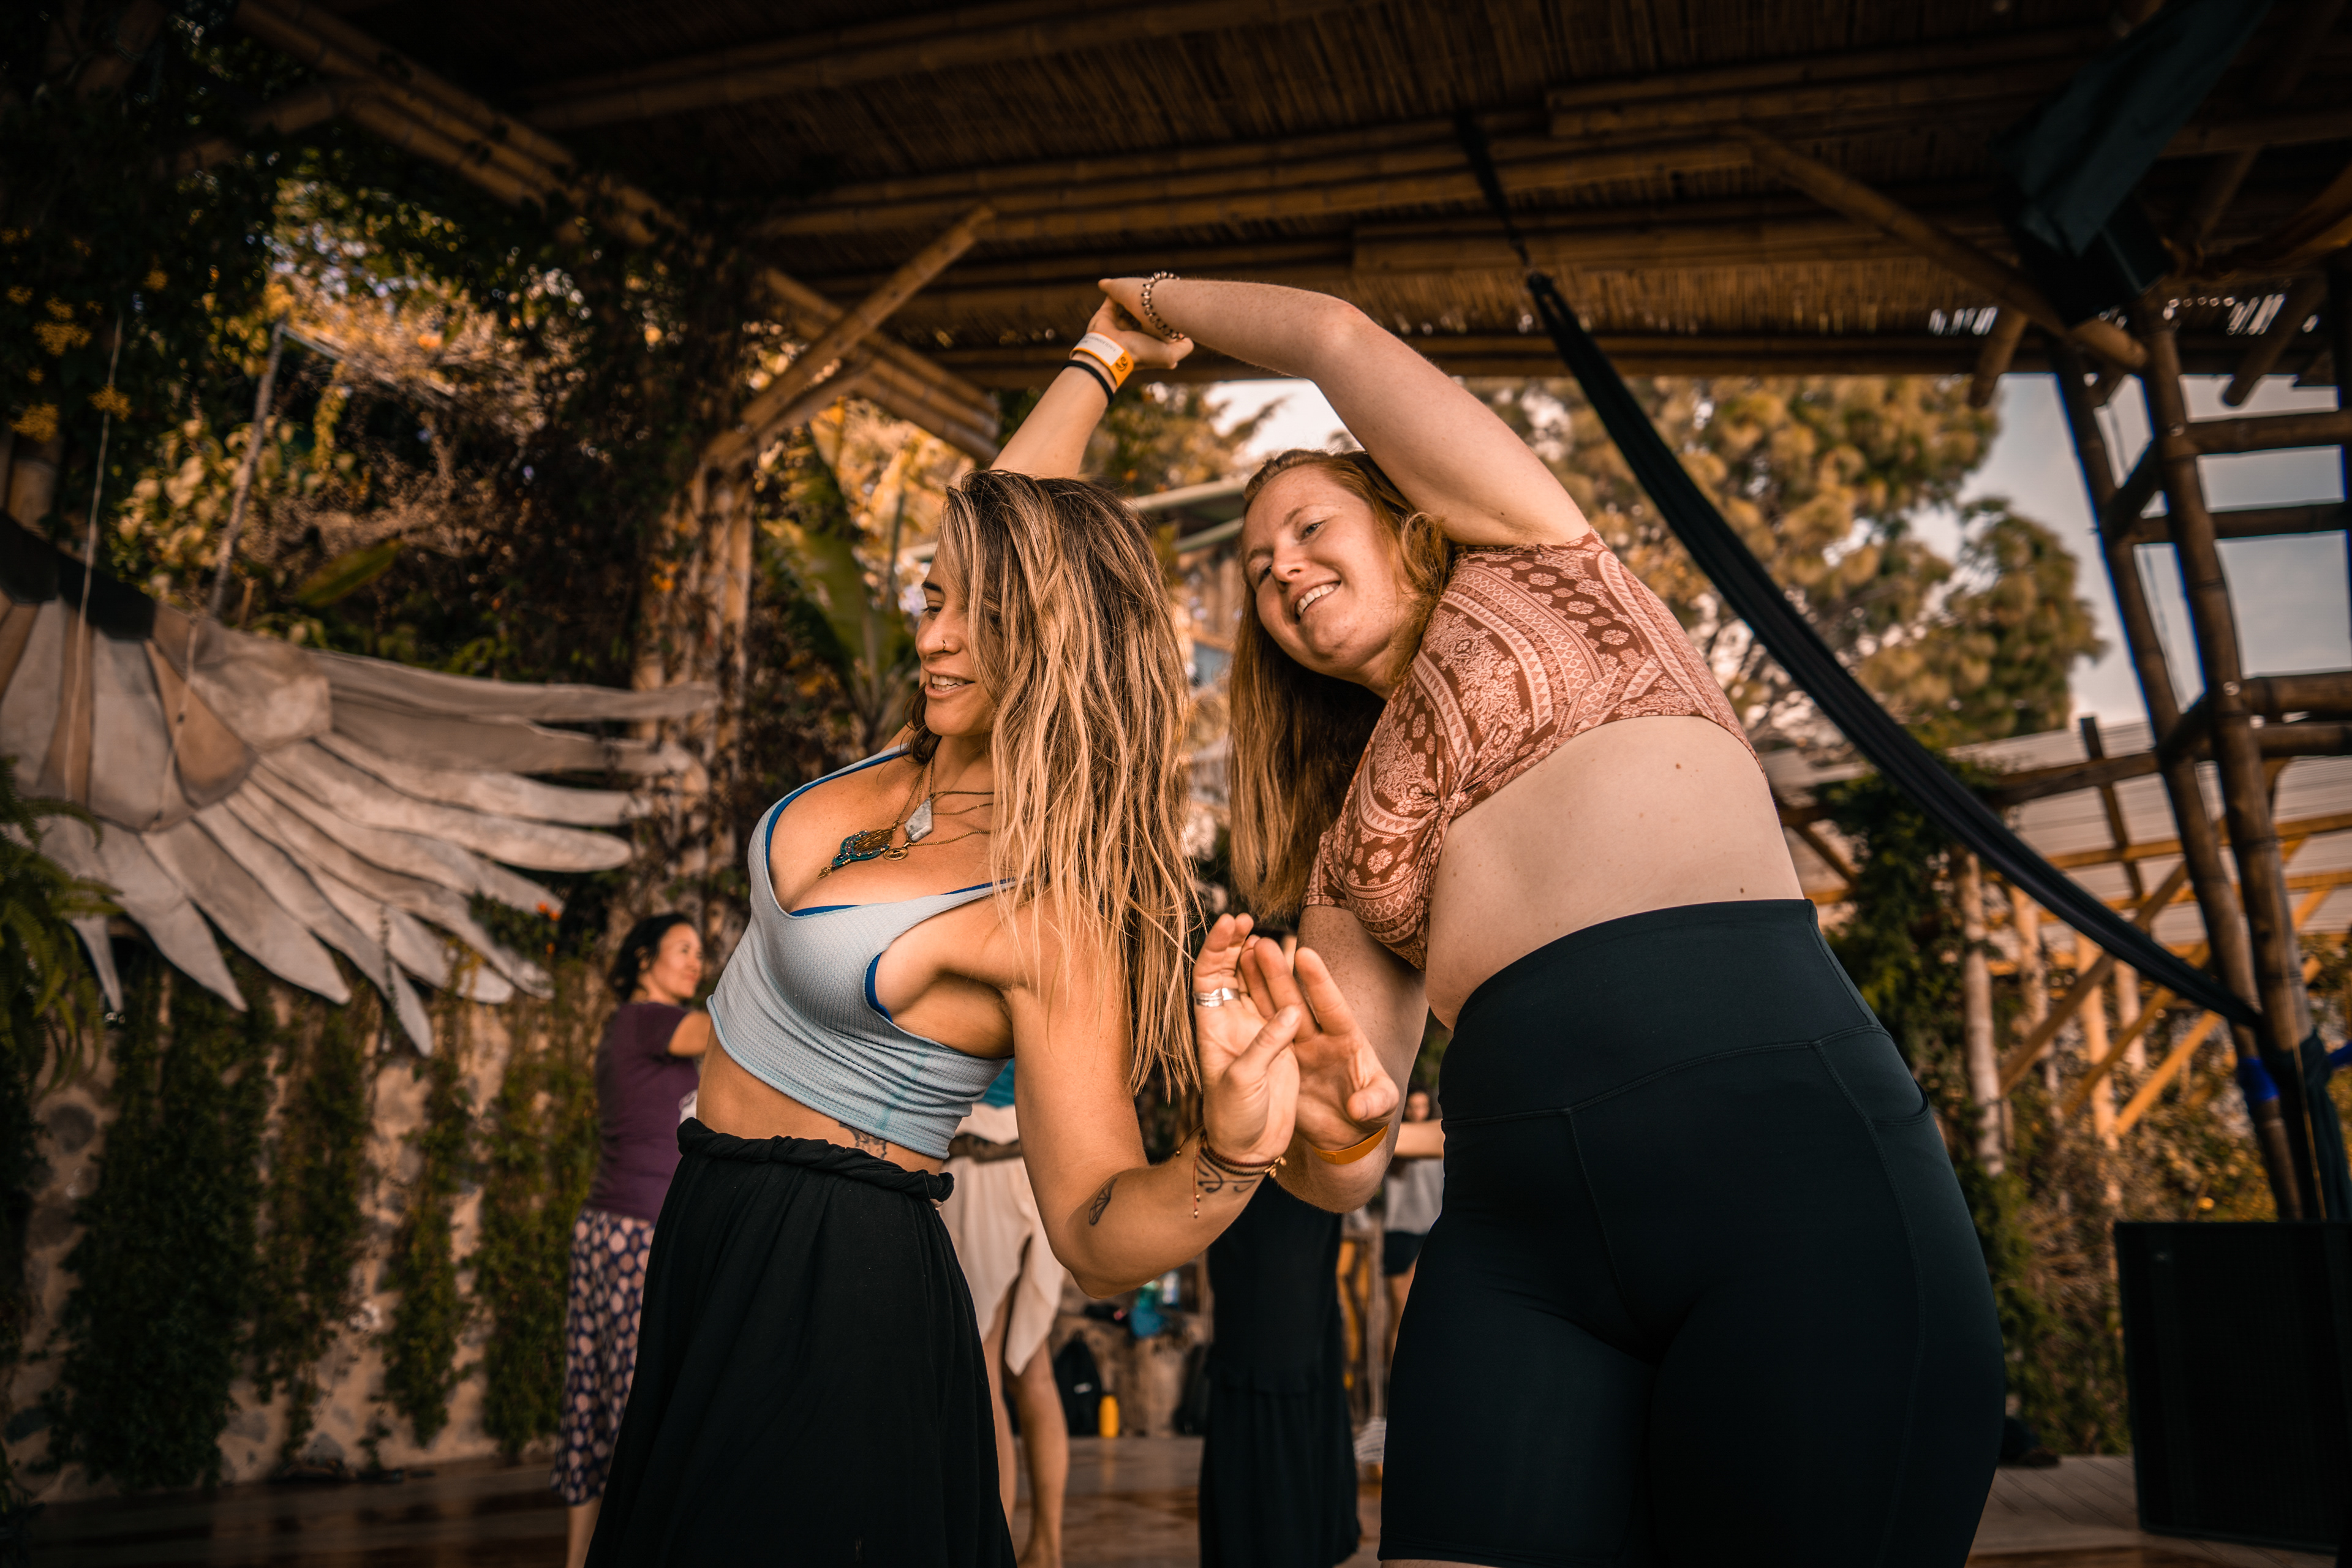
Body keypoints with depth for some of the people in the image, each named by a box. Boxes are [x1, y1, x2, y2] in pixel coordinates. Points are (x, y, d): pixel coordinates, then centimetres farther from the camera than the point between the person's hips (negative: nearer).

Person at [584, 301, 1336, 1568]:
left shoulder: (1047, 919, -22)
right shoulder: (924, 756, -1)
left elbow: (1096, 1236, -22)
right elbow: (1008, 520, 14)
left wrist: (1230, 1155, -41)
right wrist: (1102, 356, 22)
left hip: (831, 1288, -8)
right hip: (714, 1244, 8)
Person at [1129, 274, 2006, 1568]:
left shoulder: (1529, 563, 18)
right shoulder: (1346, 856, 25)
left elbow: (1336, 339, 15)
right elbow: (1344, 1172, 16)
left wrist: (1166, 296, 34)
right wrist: (1329, 1118, -8)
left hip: (1790, 1148, -4)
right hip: (1516, 1234, 4)